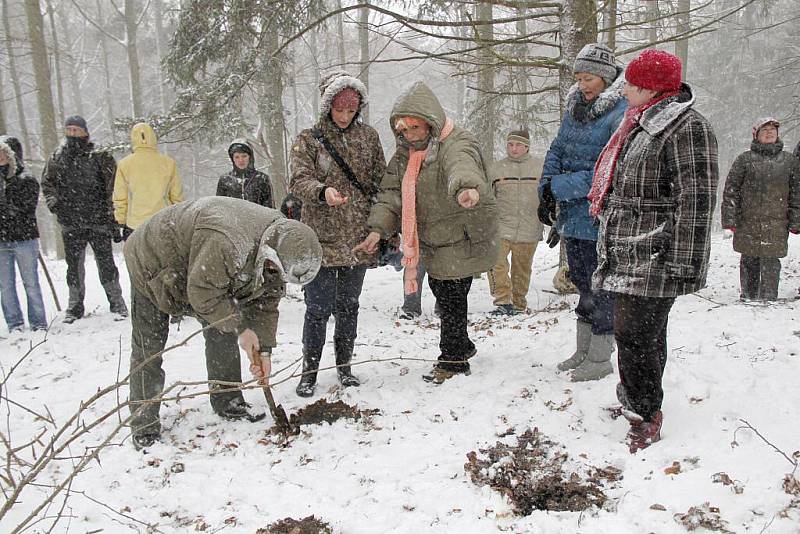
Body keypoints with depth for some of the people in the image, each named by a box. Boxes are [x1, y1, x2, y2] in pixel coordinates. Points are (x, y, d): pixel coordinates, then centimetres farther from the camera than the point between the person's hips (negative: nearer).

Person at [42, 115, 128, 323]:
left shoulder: (100, 156, -2)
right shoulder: (56, 158, 8)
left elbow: (113, 186, -3)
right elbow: (47, 183, 18)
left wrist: (112, 215, -7)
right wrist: (53, 202, -1)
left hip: (98, 222, -3)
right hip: (70, 223, 3)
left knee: (106, 264, 0)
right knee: (74, 266, 11)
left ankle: (117, 303, 12)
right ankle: (75, 306, 22)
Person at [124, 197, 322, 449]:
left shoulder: (278, 242, -15)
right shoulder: (225, 242, -45)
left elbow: (267, 299, -6)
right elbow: (204, 294, -34)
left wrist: (264, 348, -8)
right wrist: (240, 328, -23)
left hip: (202, 276, 8)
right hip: (153, 263, -7)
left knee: (222, 331, 5)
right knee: (149, 346, -5)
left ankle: (229, 403, 19)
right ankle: (144, 425, 6)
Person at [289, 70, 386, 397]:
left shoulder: (368, 137, 10)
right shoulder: (308, 140, 0)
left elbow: (381, 183, 11)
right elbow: (298, 180, -12)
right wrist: (323, 191, -34)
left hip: (358, 238, 3)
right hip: (322, 237, -3)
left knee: (348, 306, 13)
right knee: (319, 307, -2)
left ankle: (344, 366, 27)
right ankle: (309, 372, 13)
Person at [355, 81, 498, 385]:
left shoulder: (457, 144, -22)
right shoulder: (404, 153, 4)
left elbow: (462, 167, -47)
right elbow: (391, 192, 1)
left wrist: (468, 188, -70)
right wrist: (378, 228, -14)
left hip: (462, 238, -8)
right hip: (432, 240, 8)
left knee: (451, 299, -3)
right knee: (439, 291, 20)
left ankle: (452, 360, 17)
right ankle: (462, 346, 42)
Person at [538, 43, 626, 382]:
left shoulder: (621, 114, -14)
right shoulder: (575, 108, 10)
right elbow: (556, 152, 11)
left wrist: (560, 187, -20)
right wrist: (546, 192, -4)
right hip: (572, 215, 8)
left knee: (601, 286, 4)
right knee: (582, 282, 17)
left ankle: (600, 359, 18)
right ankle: (583, 352, 32)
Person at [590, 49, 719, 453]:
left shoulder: (686, 125, -11)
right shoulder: (641, 124, 19)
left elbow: (696, 198, -18)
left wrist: (684, 263, -21)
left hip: (652, 257, -9)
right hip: (626, 254, 9)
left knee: (635, 333, -9)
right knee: (641, 333, 17)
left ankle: (645, 414, 5)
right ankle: (635, 396, 30)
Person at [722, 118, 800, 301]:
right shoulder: (745, 159, 4)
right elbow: (730, 190, 3)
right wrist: (730, 218, -4)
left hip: (776, 225, 0)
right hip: (747, 224, 0)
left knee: (770, 264, -2)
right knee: (749, 263, 7)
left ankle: (768, 300, 6)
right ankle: (748, 298, 20)